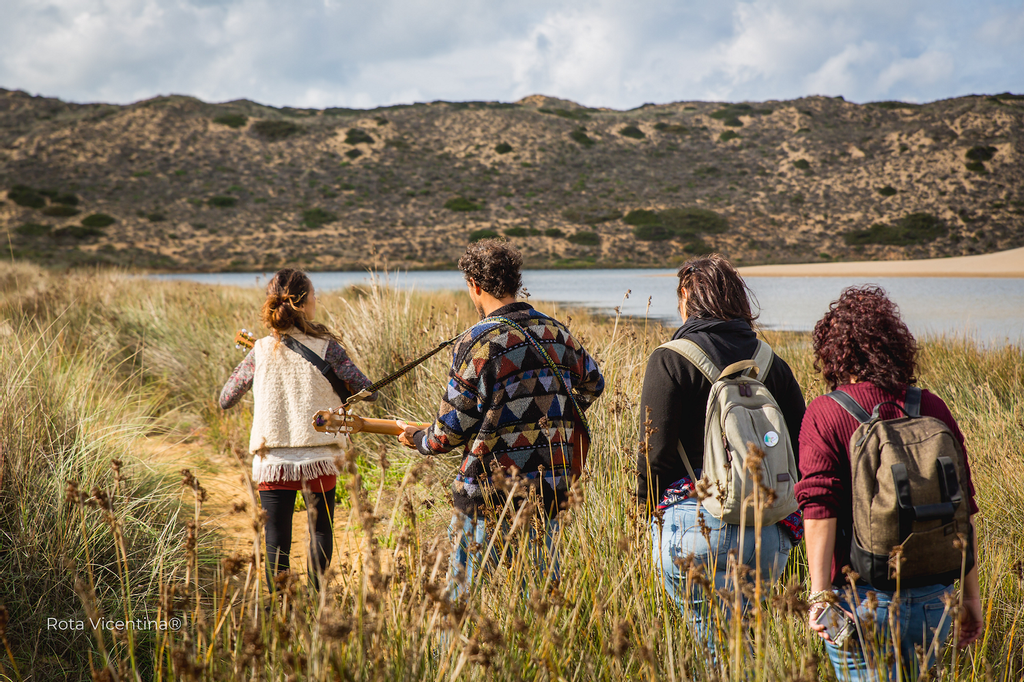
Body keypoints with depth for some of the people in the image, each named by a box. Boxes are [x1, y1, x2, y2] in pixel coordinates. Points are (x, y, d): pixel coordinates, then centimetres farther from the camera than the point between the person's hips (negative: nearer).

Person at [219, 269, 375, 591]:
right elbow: (368, 392, -5)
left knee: (276, 540, 8)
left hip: (272, 461, 1)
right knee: (320, 528, 16)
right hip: (318, 458, -1)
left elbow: (225, 400, 7)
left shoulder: (261, 352, -2)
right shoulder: (326, 347, -8)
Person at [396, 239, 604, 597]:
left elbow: (452, 430, -9)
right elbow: (593, 383, 24)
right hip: (549, 490, 6)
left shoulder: (477, 342, -13)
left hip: (488, 494, -6)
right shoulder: (558, 333, 6)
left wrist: (419, 439, 11)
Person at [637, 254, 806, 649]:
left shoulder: (669, 360, -3)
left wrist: (648, 510, 7)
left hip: (695, 526, -5)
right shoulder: (773, 364, 11)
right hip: (771, 534, 5)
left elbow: (656, 450, -6)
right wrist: (788, 522, 20)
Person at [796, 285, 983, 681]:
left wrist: (818, 594, -16)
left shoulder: (824, 414, -7)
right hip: (934, 596, 4)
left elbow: (820, 507, -16)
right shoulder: (932, 408, 4)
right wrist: (970, 593, 14)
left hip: (863, 598, -4)